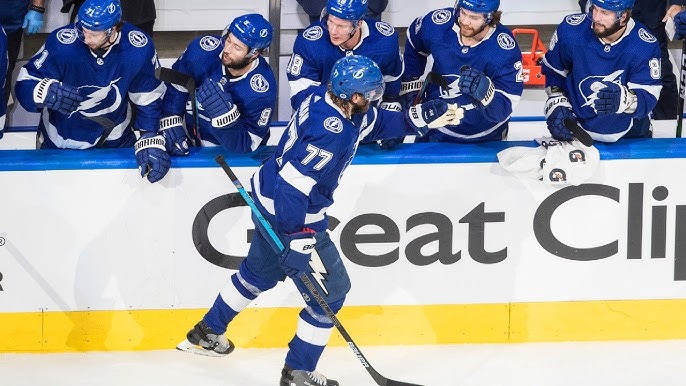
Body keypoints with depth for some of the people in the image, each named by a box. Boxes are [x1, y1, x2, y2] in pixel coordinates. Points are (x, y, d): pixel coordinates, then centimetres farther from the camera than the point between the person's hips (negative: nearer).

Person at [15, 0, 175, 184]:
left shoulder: (139, 49, -22)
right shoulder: (62, 43, -28)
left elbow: (149, 99, -10)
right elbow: (25, 85, -24)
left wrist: (150, 143, -20)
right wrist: (45, 92, -47)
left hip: (115, 141, 2)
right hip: (59, 142, -2)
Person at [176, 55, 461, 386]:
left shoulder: (327, 98, -5)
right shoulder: (330, 132, -33)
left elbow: (374, 122, 14)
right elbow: (292, 186, -33)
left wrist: (419, 118, 4)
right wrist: (299, 240, -29)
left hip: (267, 200, 10)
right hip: (291, 218, -10)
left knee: (260, 272, 31)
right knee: (330, 291, 4)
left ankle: (206, 333, 47)